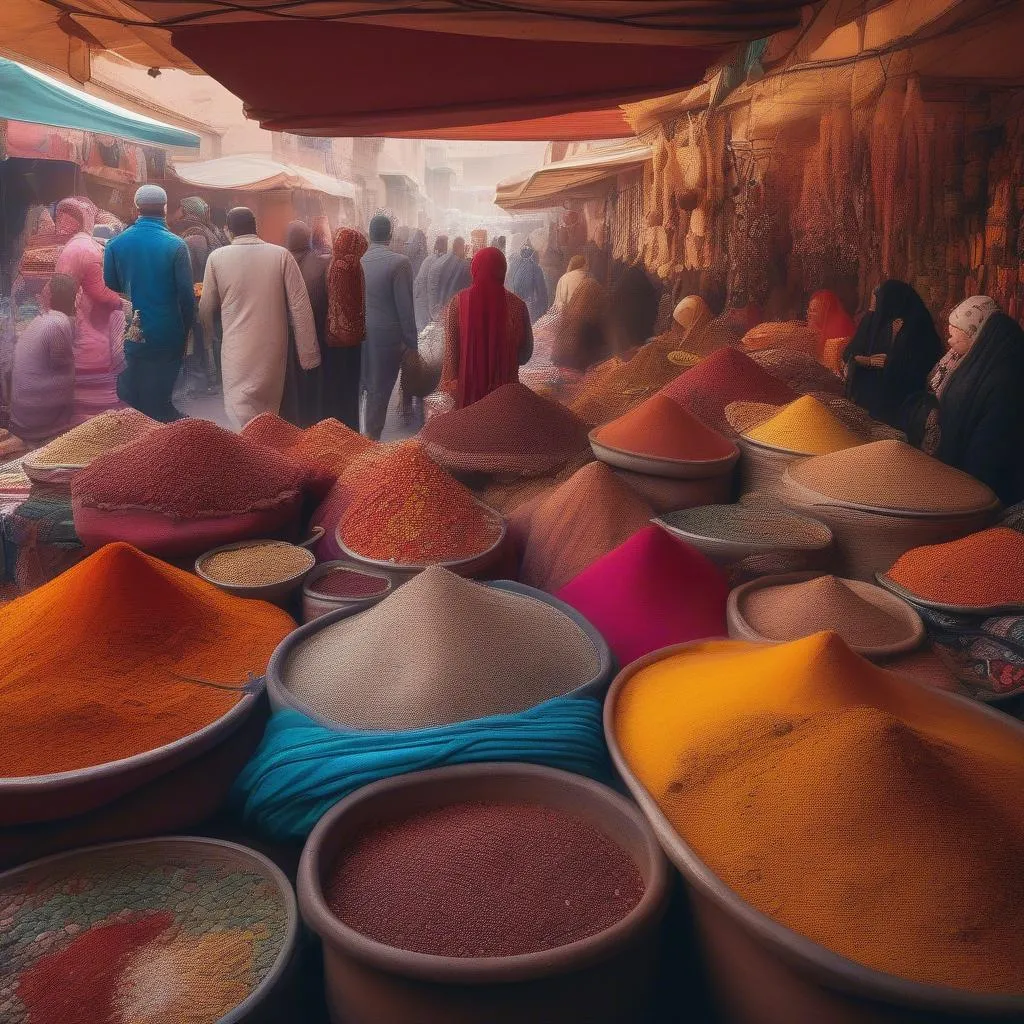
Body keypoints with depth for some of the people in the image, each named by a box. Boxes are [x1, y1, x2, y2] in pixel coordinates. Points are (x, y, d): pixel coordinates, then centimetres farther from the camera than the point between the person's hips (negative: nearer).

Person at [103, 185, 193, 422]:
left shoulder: (116, 243, -1)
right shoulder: (175, 246, -9)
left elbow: (109, 287, 4)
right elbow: (186, 294, -8)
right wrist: (186, 329, 4)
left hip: (128, 334, 2)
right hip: (167, 337, -2)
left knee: (128, 401, 12)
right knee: (159, 401, 6)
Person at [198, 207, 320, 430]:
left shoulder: (217, 257, -3)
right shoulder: (281, 255, -3)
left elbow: (206, 309, 6)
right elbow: (300, 307, -6)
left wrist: (211, 328, 30)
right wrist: (309, 354, -1)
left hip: (238, 350, -2)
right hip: (273, 349, 2)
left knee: (243, 418, -1)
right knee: (268, 414, 19)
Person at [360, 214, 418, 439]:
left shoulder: (358, 261, -1)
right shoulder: (399, 262, -16)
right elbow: (405, 307, -16)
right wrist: (411, 342, -9)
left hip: (360, 333, 5)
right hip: (386, 334, -5)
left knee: (368, 386, 22)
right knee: (381, 389, 5)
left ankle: (367, 432, 34)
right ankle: (371, 438, 11)